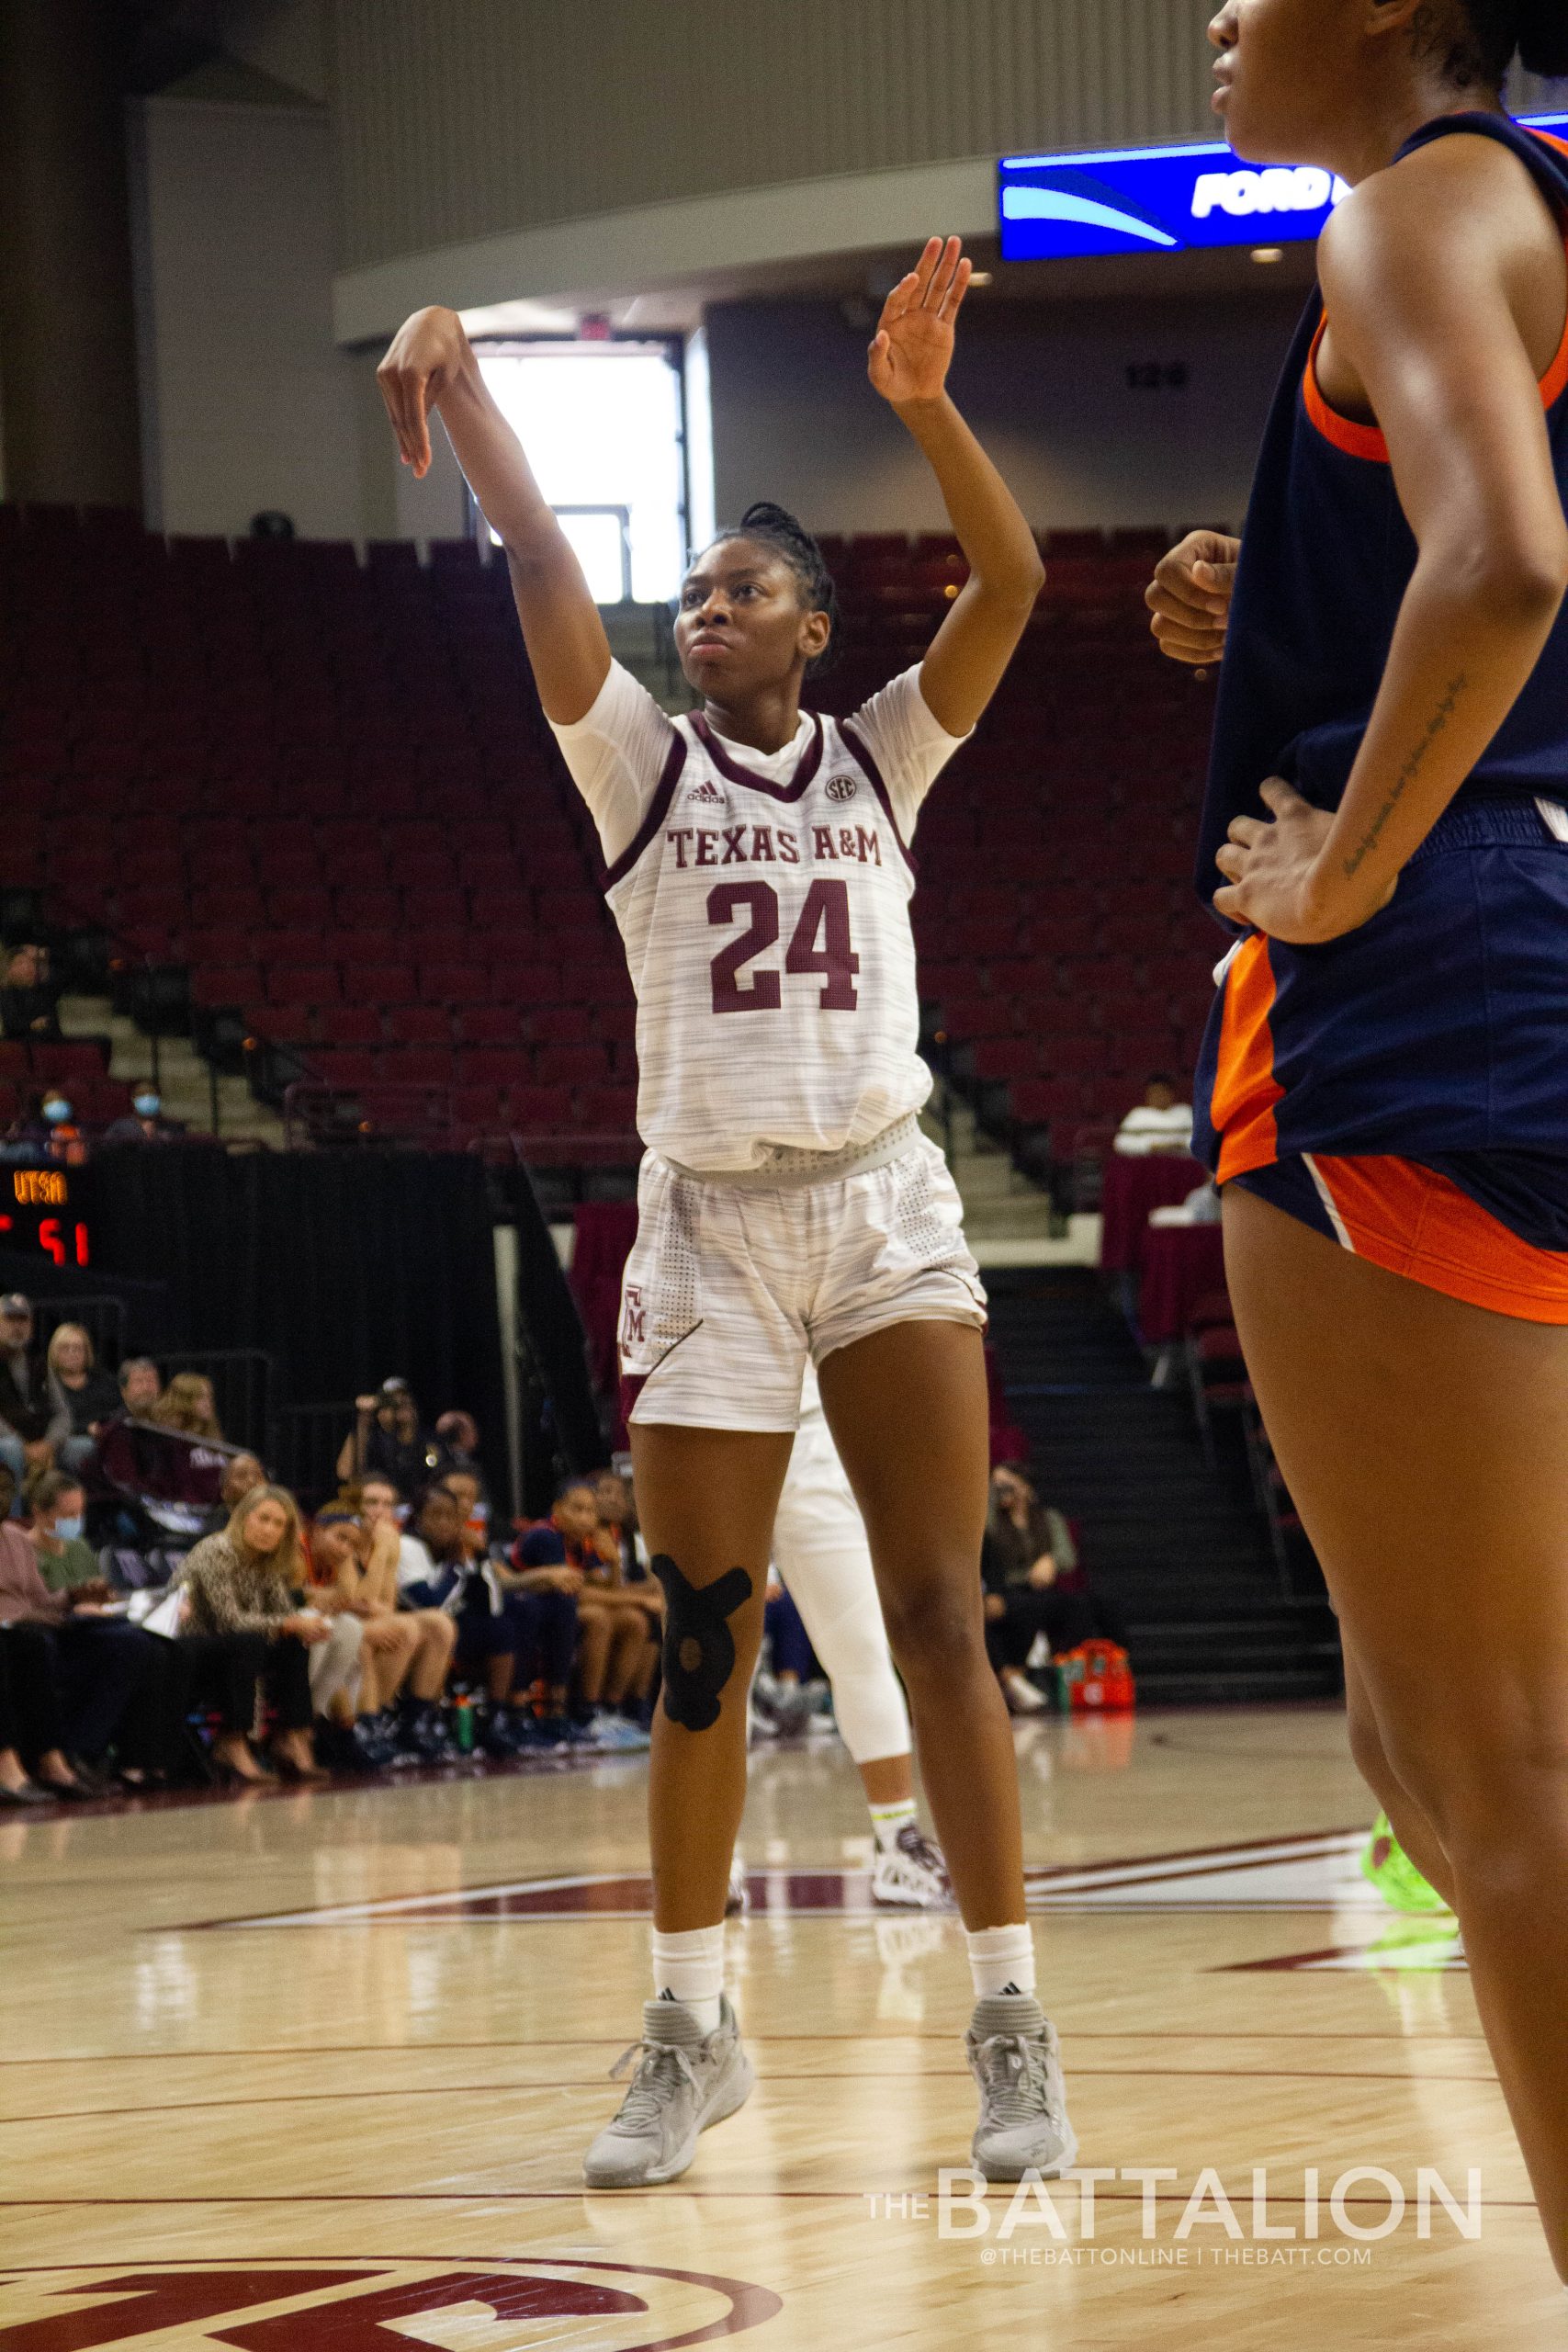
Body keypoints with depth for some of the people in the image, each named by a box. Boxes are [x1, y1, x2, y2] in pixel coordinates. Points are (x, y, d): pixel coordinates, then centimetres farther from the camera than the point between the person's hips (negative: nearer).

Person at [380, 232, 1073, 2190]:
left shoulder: (880, 759, 8)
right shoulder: (640, 764, 7)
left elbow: (1009, 580, -7)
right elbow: (545, 572, -9)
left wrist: (920, 399, -22)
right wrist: (458, 391, -23)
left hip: (886, 1206, 0)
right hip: (713, 1222, 0)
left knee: (939, 1615, -5)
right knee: (702, 1647, 1)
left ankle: (1009, 2021, -3)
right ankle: (690, 2030, 12)